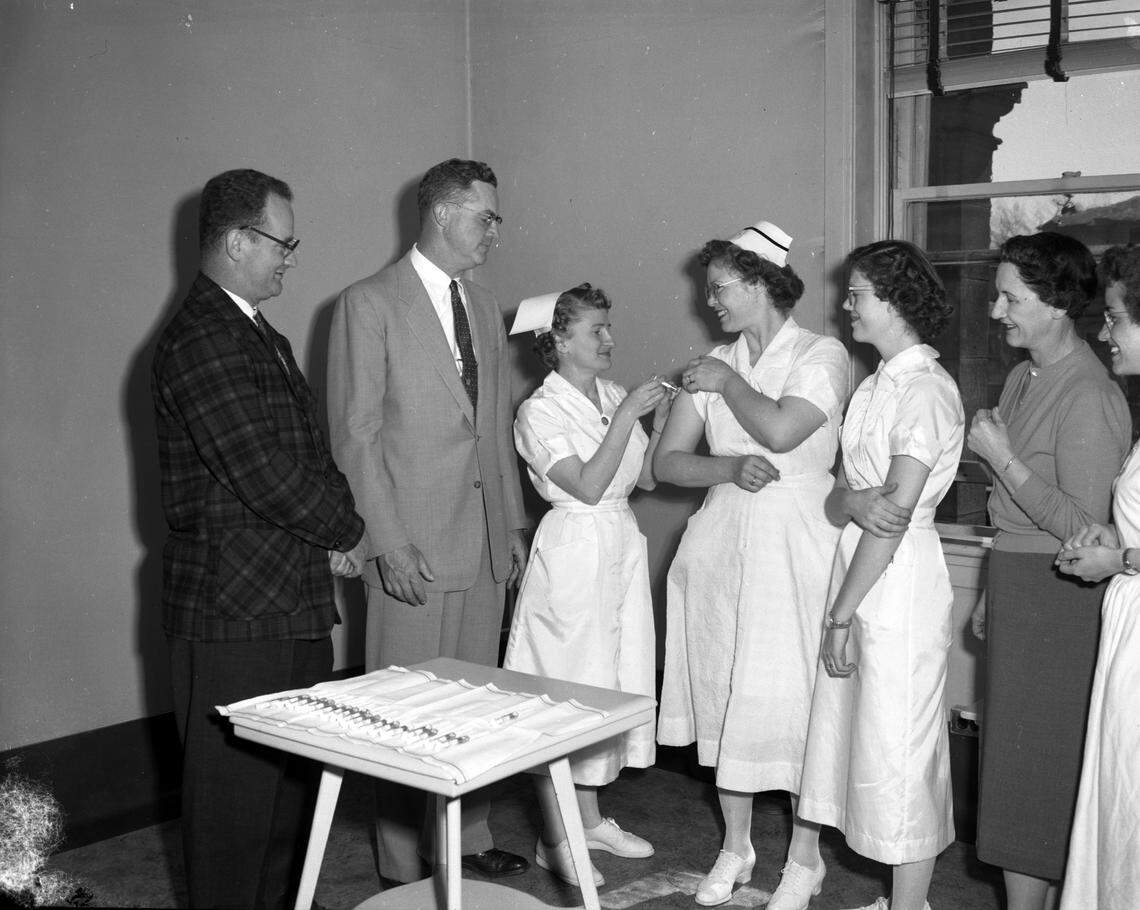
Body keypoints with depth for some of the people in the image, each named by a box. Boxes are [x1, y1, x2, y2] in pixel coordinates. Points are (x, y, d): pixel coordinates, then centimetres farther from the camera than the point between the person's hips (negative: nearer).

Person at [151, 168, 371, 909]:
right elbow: (265, 477, -22)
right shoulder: (200, 341, -17)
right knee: (236, 787, 2)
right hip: (234, 610, -9)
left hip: (297, 602, 10)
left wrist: (333, 534, 0)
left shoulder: (262, 337, 16)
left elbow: (309, 454, 18)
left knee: (294, 778, 19)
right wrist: (348, 532, -7)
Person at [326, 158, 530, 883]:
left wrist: (514, 522, 14)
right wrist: (389, 543, -14)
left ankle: (472, 838, 27)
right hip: (414, 543, -6)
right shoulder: (369, 304, -6)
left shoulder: (485, 307, 15)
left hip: (486, 542, 6)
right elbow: (356, 435, -9)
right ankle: (405, 869, 14)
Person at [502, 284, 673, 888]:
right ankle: (555, 839, 12)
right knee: (565, 684, -1)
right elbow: (588, 486, -20)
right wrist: (626, 416, -22)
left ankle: (591, 820, 28)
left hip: (623, 545, 7)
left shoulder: (612, 395, 8)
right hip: (574, 549, -7)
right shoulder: (540, 412, -12)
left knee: (613, 679, 13)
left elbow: (645, 477, 9)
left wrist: (661, 420, -5)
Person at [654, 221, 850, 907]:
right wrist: (731, 468, -12)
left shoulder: (822, 354, -4)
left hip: (795, 541, -5)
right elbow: (667, 462, 6)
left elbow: (781, 429, -22)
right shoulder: (713, 365, 11)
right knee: (724, 689, 9)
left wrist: (728, 381, -7)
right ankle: (736, 846, 24)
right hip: (722, 536, 5)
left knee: (791, 692, -1)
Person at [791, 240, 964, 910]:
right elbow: (840, 497, 9)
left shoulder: (926, 389, -14)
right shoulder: (878, 383, 13)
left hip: (901, 577, -8)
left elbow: (895, 511, -18)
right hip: (858, 561, 8)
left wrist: (844, 611, -16)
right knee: (838, 722, 15)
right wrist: (853, 500, -15)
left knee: (899, 742, 1)